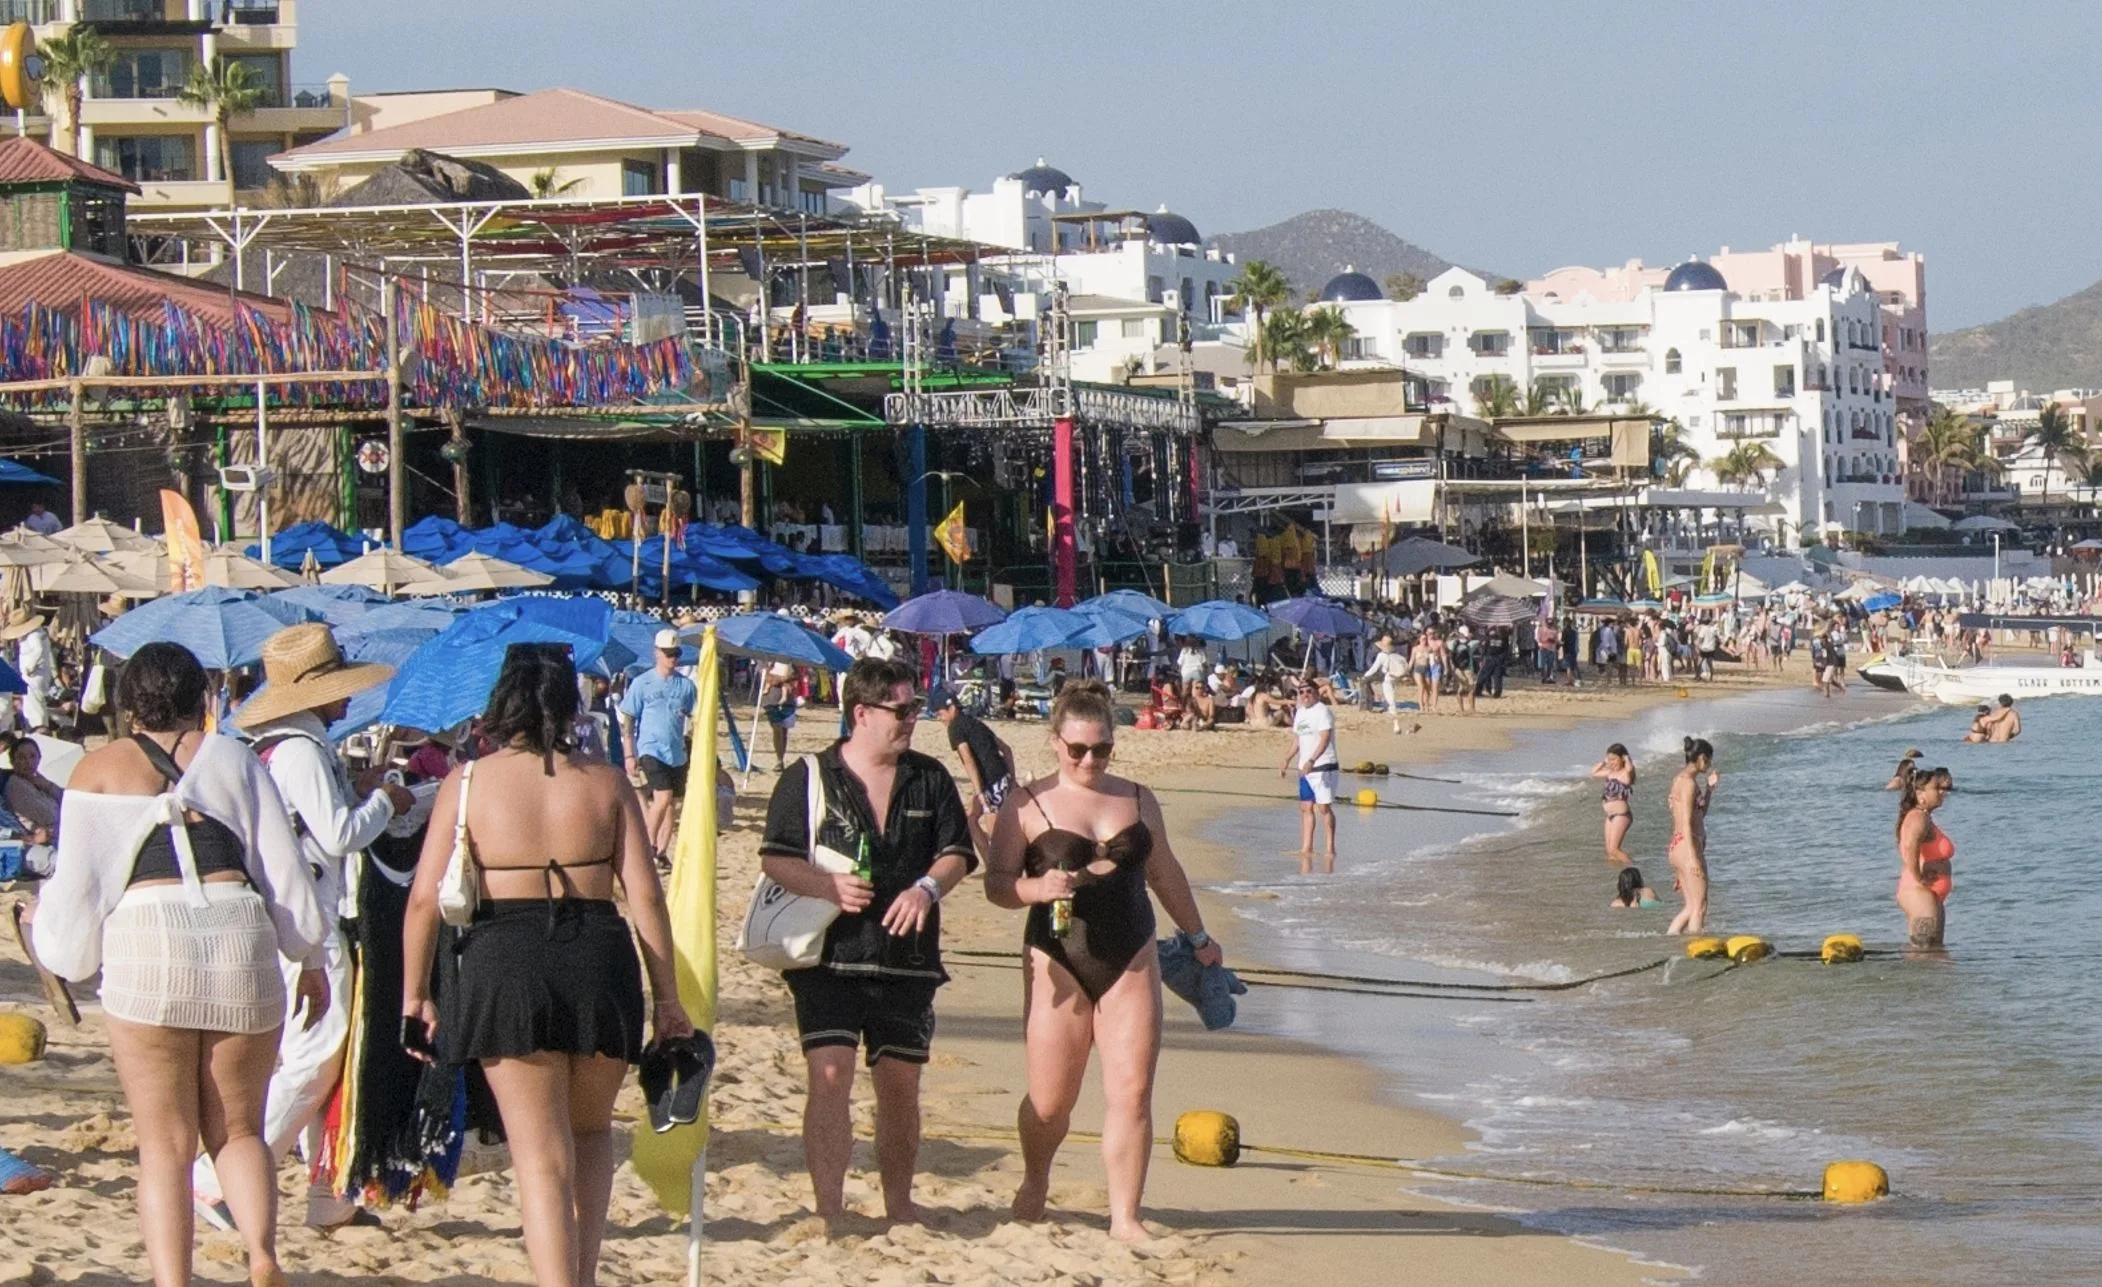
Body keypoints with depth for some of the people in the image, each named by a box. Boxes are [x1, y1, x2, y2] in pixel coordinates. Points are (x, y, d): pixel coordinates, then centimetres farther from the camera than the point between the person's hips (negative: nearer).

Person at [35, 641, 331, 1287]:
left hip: (145, 945, -1)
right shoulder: (232, 757, 13)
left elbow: (77, 884, 8)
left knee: (166, 1143, 4)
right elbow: (283, 865, 11)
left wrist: (50, 932, 29)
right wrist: (310, 960, 20)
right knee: (238, 1131, 12)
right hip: (240, 939, 1)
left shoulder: (99, 769, 10)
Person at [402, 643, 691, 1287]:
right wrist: (668, 999, 8)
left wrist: (415, 996, 8)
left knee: (542, 1156, 2)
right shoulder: (606, 784, 6)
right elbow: (645, 895, 3)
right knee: (591, 1131, 25)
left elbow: (424, 898, -2)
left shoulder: (466, 783, 2)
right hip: (600, 962, 2)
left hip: (504, 966, -2)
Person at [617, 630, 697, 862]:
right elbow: (627, 721, -1)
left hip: (677, 753, 4)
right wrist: (629, 755, -7)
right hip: (651, 750, -4)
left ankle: (662, 850, 16)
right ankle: (649, 844, -2)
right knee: (663, 797, -17)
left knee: (670, 801, 7)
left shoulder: (686, 685, 7)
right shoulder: (642, 683, -3)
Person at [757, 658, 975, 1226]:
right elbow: (775, 858, -1)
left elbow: (957, 854, 9)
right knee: (830, 1078, -14)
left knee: (901, 1086, 10)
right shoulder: (810, 776, 1)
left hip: (908, 959, 3)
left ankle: (899, 1205, 25)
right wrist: (827, 886, -19)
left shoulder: (929, 779, 10)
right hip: (829, 958, -3)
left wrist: (927, 888, -13)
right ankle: (829, 1211, -13)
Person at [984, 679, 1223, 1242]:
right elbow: (996, 883, -3)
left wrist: (1198, 937, 31)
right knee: (1050, 1101, 2)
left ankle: (1125, 1217, -1)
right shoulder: (1027, 805, 0)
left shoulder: (1137, 799, 12)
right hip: (1058, 963, -3)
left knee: (1131, 1094, -6)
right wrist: (1037, 888, -23)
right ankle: (1034, 1184, 32)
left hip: (1131, 962, 3)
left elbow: (1165, 874, 24)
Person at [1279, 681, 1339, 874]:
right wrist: (1287, 761, 17)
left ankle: (1331, 849, -4)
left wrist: (1312, 760, -31)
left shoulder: (1322, 712, -11)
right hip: (1305, 768, 8)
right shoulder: (1300, 713, 15)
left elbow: (1325, 740, -21)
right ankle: (1306, 848, 9)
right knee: (1306, 807, 6)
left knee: (1324, 807, -8)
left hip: (1323, 766, -8)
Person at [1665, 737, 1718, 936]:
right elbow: (1686, 822, -18)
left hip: (1678, 846, 10)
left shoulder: (1681, 779, 17)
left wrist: (1709, 788, 20)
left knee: (1692, 907, 13)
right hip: (1687, 845, -10)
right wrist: (1693, 857, -22)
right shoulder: (1689, 781, -12)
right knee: (1699, 907, -6)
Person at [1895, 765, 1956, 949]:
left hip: (1928, 896, 11)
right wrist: (1918, 878, -25)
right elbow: (1910, 847, -35)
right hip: (1920, 893, -11)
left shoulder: (1925, 818, 17)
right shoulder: (1919, 818, -16)